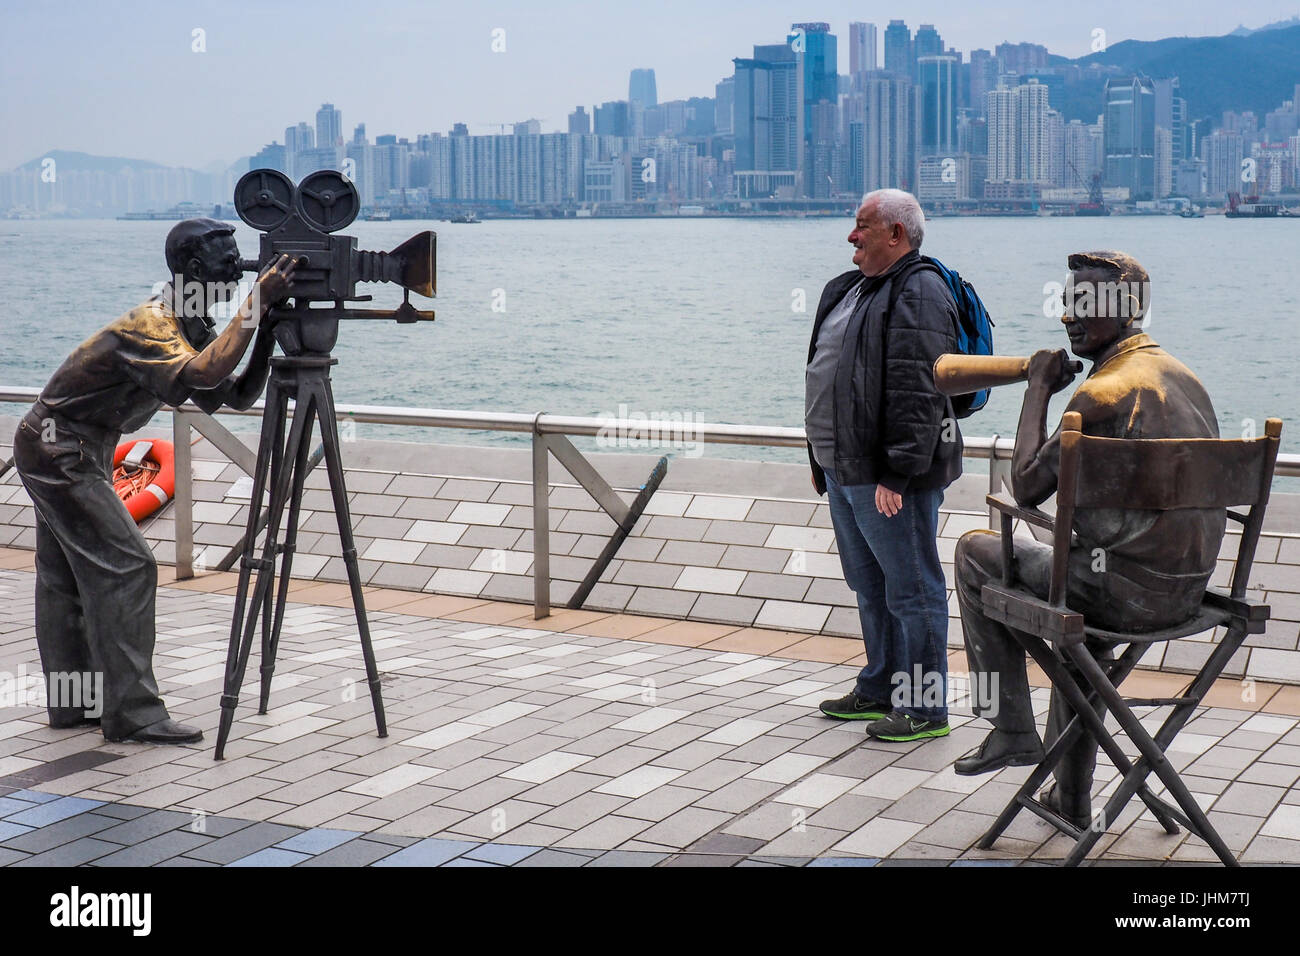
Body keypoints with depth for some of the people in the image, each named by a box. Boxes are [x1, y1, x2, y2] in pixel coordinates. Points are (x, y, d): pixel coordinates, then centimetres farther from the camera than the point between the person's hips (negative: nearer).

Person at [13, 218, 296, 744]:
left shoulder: (190, 327, 6)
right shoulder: (149, 324, -24)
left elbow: (239, 395, 3)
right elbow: (202, 374, -42)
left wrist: (266, 333, -10)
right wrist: (254, 305, -40)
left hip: (58, 451, 10)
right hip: (58, 449, -10)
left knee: (66, 575, 12)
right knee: (125, 567, -12)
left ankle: (70, 703, 19)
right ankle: (133, 713, -11)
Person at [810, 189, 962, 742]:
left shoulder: (919, 294, -14)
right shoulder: (850, 289, 16)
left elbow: (916, 395, -21)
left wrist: (896, 474, -25)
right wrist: (822, 457, 22)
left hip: (891, 478, -10)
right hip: (845, 469, 10)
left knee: (911, 590, -1)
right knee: (869, 587, 19)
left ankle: (924, 707, 6)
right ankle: (880, 690, 31)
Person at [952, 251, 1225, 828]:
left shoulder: (1103, 393, -17)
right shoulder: (1182, 375, 11)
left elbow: (1026, 487, -13)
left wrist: (1038, 390, -4)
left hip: (1134, 592, -8)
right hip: (1189, 590, 9)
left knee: (976, 552, 8)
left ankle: (1012, 729, 12)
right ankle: (1071, 796, 40)